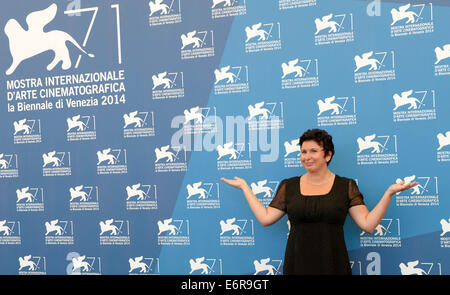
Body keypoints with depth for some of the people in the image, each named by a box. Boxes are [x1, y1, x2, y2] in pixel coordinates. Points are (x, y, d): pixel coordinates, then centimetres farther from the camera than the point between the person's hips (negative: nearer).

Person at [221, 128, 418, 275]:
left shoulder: (346, 186, 4)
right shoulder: (288, 186, 8)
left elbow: (368, 224, -2)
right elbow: (265, 218, 6)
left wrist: (389, 193, -8)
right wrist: (244, 187, 10)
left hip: (333, 265, -1)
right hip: (297, 265, 1)